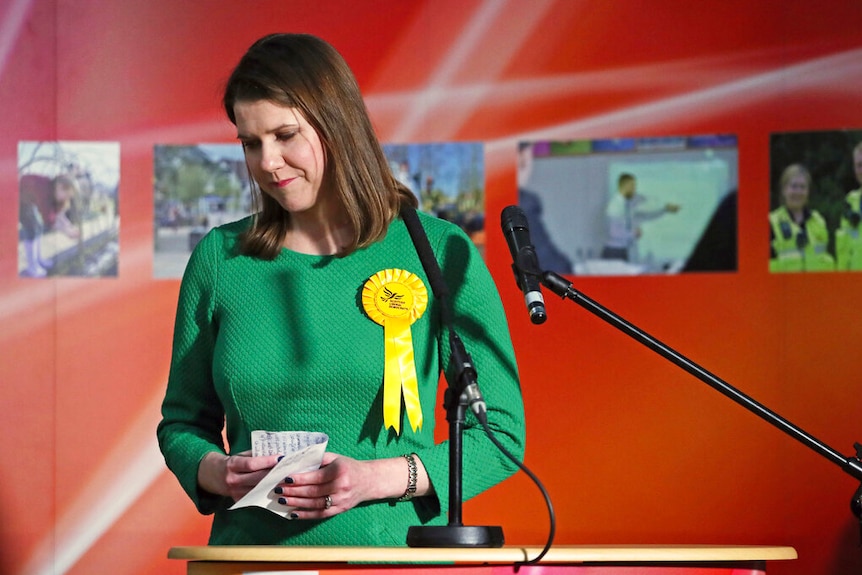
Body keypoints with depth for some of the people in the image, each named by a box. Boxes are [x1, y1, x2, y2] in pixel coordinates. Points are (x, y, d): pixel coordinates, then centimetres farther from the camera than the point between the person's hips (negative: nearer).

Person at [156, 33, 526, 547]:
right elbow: (182, 423, 19)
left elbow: (502, 433, 4)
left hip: (392, 554, -3)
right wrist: (218, 473, -2)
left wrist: (377, 479, -9)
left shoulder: (439, 254, 4)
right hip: (251, 552, 3)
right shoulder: (220, 258, 11)